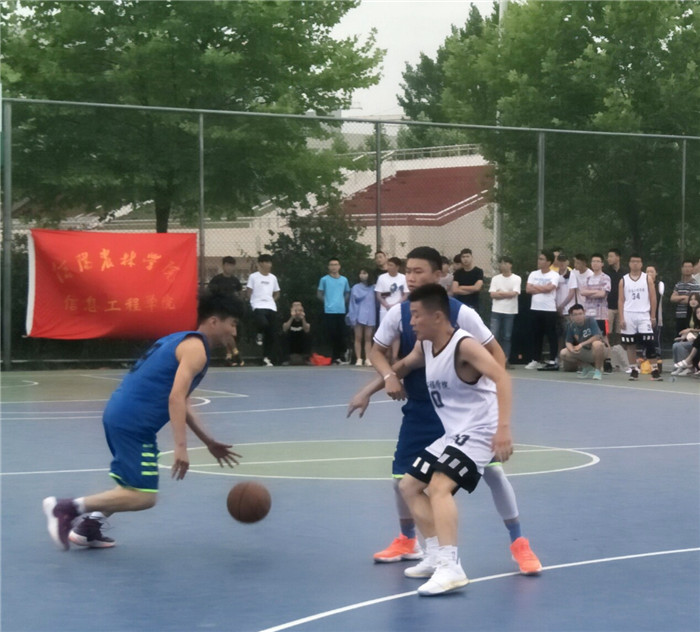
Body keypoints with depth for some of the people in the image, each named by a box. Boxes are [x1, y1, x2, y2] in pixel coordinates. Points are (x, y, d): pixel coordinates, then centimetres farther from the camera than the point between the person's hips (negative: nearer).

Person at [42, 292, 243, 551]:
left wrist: (209, 442, 28)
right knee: (144, 497, -8)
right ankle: (67, 508, -9)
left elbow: (180, 401, 29)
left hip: (120, 414, 10)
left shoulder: (184, 341, 22)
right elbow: (176, 398, -21)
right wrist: (180, 447, -25)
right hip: (132, 422, -10)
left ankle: (88, 527, 19)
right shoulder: (196, 348, -8)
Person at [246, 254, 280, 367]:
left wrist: (272, 301, 8)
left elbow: (276, 294, 23)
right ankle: (260, 335, 3)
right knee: (263, 324, -32)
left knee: (270, 334, 2)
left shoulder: (273, 278, 15)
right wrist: (254, 302, -4)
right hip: (258, 307, -5)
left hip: (271, 308, 5)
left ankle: (266, 358, 10)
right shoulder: (253, 277, 1)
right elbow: (249, 292, 1)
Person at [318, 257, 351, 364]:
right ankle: (335, 357, 5)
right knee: (331, 334, -1)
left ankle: (341, 356, 10)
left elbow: (347, 294, 21)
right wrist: (327, 301, 1)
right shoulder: (324, 279, 3)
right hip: (329, 311, -2)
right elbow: (320, 295, 9)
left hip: (341, 311, 2)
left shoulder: (344, 280, 10)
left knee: (341, 334, 1)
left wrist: (343, 302, 7)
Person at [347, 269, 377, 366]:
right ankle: (358, 359, 1)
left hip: (370, 316, 1)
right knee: (358, 338, 0)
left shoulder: (372, 288, 9)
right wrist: (352, 316, -6)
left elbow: (375, 301, 7)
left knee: (368, 338, 1)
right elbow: (353, 302, 1)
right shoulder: (355, 288, 4)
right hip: (359, 315, -1)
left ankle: (368, 359, 1)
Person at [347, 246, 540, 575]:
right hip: (420, 411, 3)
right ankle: (407, 542, 28)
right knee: (403, 477, 2)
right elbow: (377, 350, 6)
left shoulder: (461, 313, -17)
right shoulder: (399, 313, -8)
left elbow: (495, 353, -8)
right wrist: (388, 376, -14)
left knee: (492, 469, -10)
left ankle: (519, 543, 4)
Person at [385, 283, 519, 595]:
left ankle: (451, 567, -34)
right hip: (453, 433, 10)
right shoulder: (424, 346, 4)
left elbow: (501, 377, -34)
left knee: (439, 486, -28)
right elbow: (404, 365, 28)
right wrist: (391, 378, 6)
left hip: (479, 432, -10)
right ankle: (436, 556, 19)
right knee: (410, 486, 15)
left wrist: (504, 427, -43)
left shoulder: (463, 345, -22)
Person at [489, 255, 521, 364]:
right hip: (496, 311, 1)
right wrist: (507, 294, -7)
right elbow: (492, 294, -2)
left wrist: (500, 293, -4)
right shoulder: (495, 279, 7)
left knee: (507, 337, 3)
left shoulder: (516, 279, 0)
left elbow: (514, 293, -11)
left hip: (510, 312, -1)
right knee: (494, 335, -6)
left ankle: (505, 359, 7)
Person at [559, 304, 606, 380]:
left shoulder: (590, 320, -19)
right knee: (563, 353, -13)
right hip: (583, 352, 5)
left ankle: (598, 370, -16)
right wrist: (572, 349, -23)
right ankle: (587, 367, 9)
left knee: (597, 344, -40)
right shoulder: (571, 325, -6)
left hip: (594, 351, -5)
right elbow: (568, 342, 1)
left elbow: (597, 337, -26)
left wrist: (581, 344, -26)